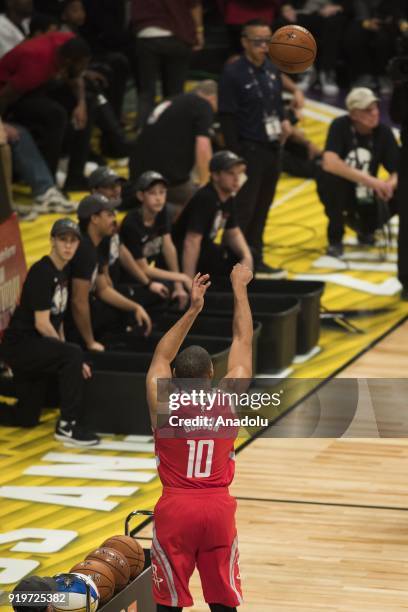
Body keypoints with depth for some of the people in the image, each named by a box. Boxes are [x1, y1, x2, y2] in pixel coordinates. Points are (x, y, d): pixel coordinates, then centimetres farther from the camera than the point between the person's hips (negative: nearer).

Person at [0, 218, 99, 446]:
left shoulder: (63, 273, 11)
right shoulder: (42, 273, -16)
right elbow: (42, 324, -20)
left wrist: (69, 360, 6)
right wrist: (73, 358, -13)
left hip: (35, 350, 10)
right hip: (20, 344, -10)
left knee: (27, 418, 14)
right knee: (74, 354, -31)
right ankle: (68, 425, -25)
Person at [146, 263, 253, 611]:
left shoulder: (163, 405, -5)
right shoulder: (228, 401, -3)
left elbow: (161, 356, 12)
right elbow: (243, 342, 8)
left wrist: (192, 310, 8)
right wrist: (239, 288, 17)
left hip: (174, 510, -1)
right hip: (219, 509, 1)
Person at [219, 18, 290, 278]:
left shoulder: (272, 68, 8)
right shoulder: (233, 73, -12)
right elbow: (227, 117, -13)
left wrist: (283, 120, -1)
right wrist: (235, 156, -16)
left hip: (272, 148, 7)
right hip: (249, 150, -7)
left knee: (262, 207, 13)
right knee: (243, 209, -5)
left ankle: (255, 260, 23)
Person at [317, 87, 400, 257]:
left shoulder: (383, 132, -10)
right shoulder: (340, 126, -21)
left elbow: (398, 171, -11)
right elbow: (329, 163, -36)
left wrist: (390, 184, -37)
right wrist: (371, 181, -39)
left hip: (366, 194, 3)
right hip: (340, 192, -3)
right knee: (332, 178, -35)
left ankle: (366, 229, 12)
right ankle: (335, 240, -12)